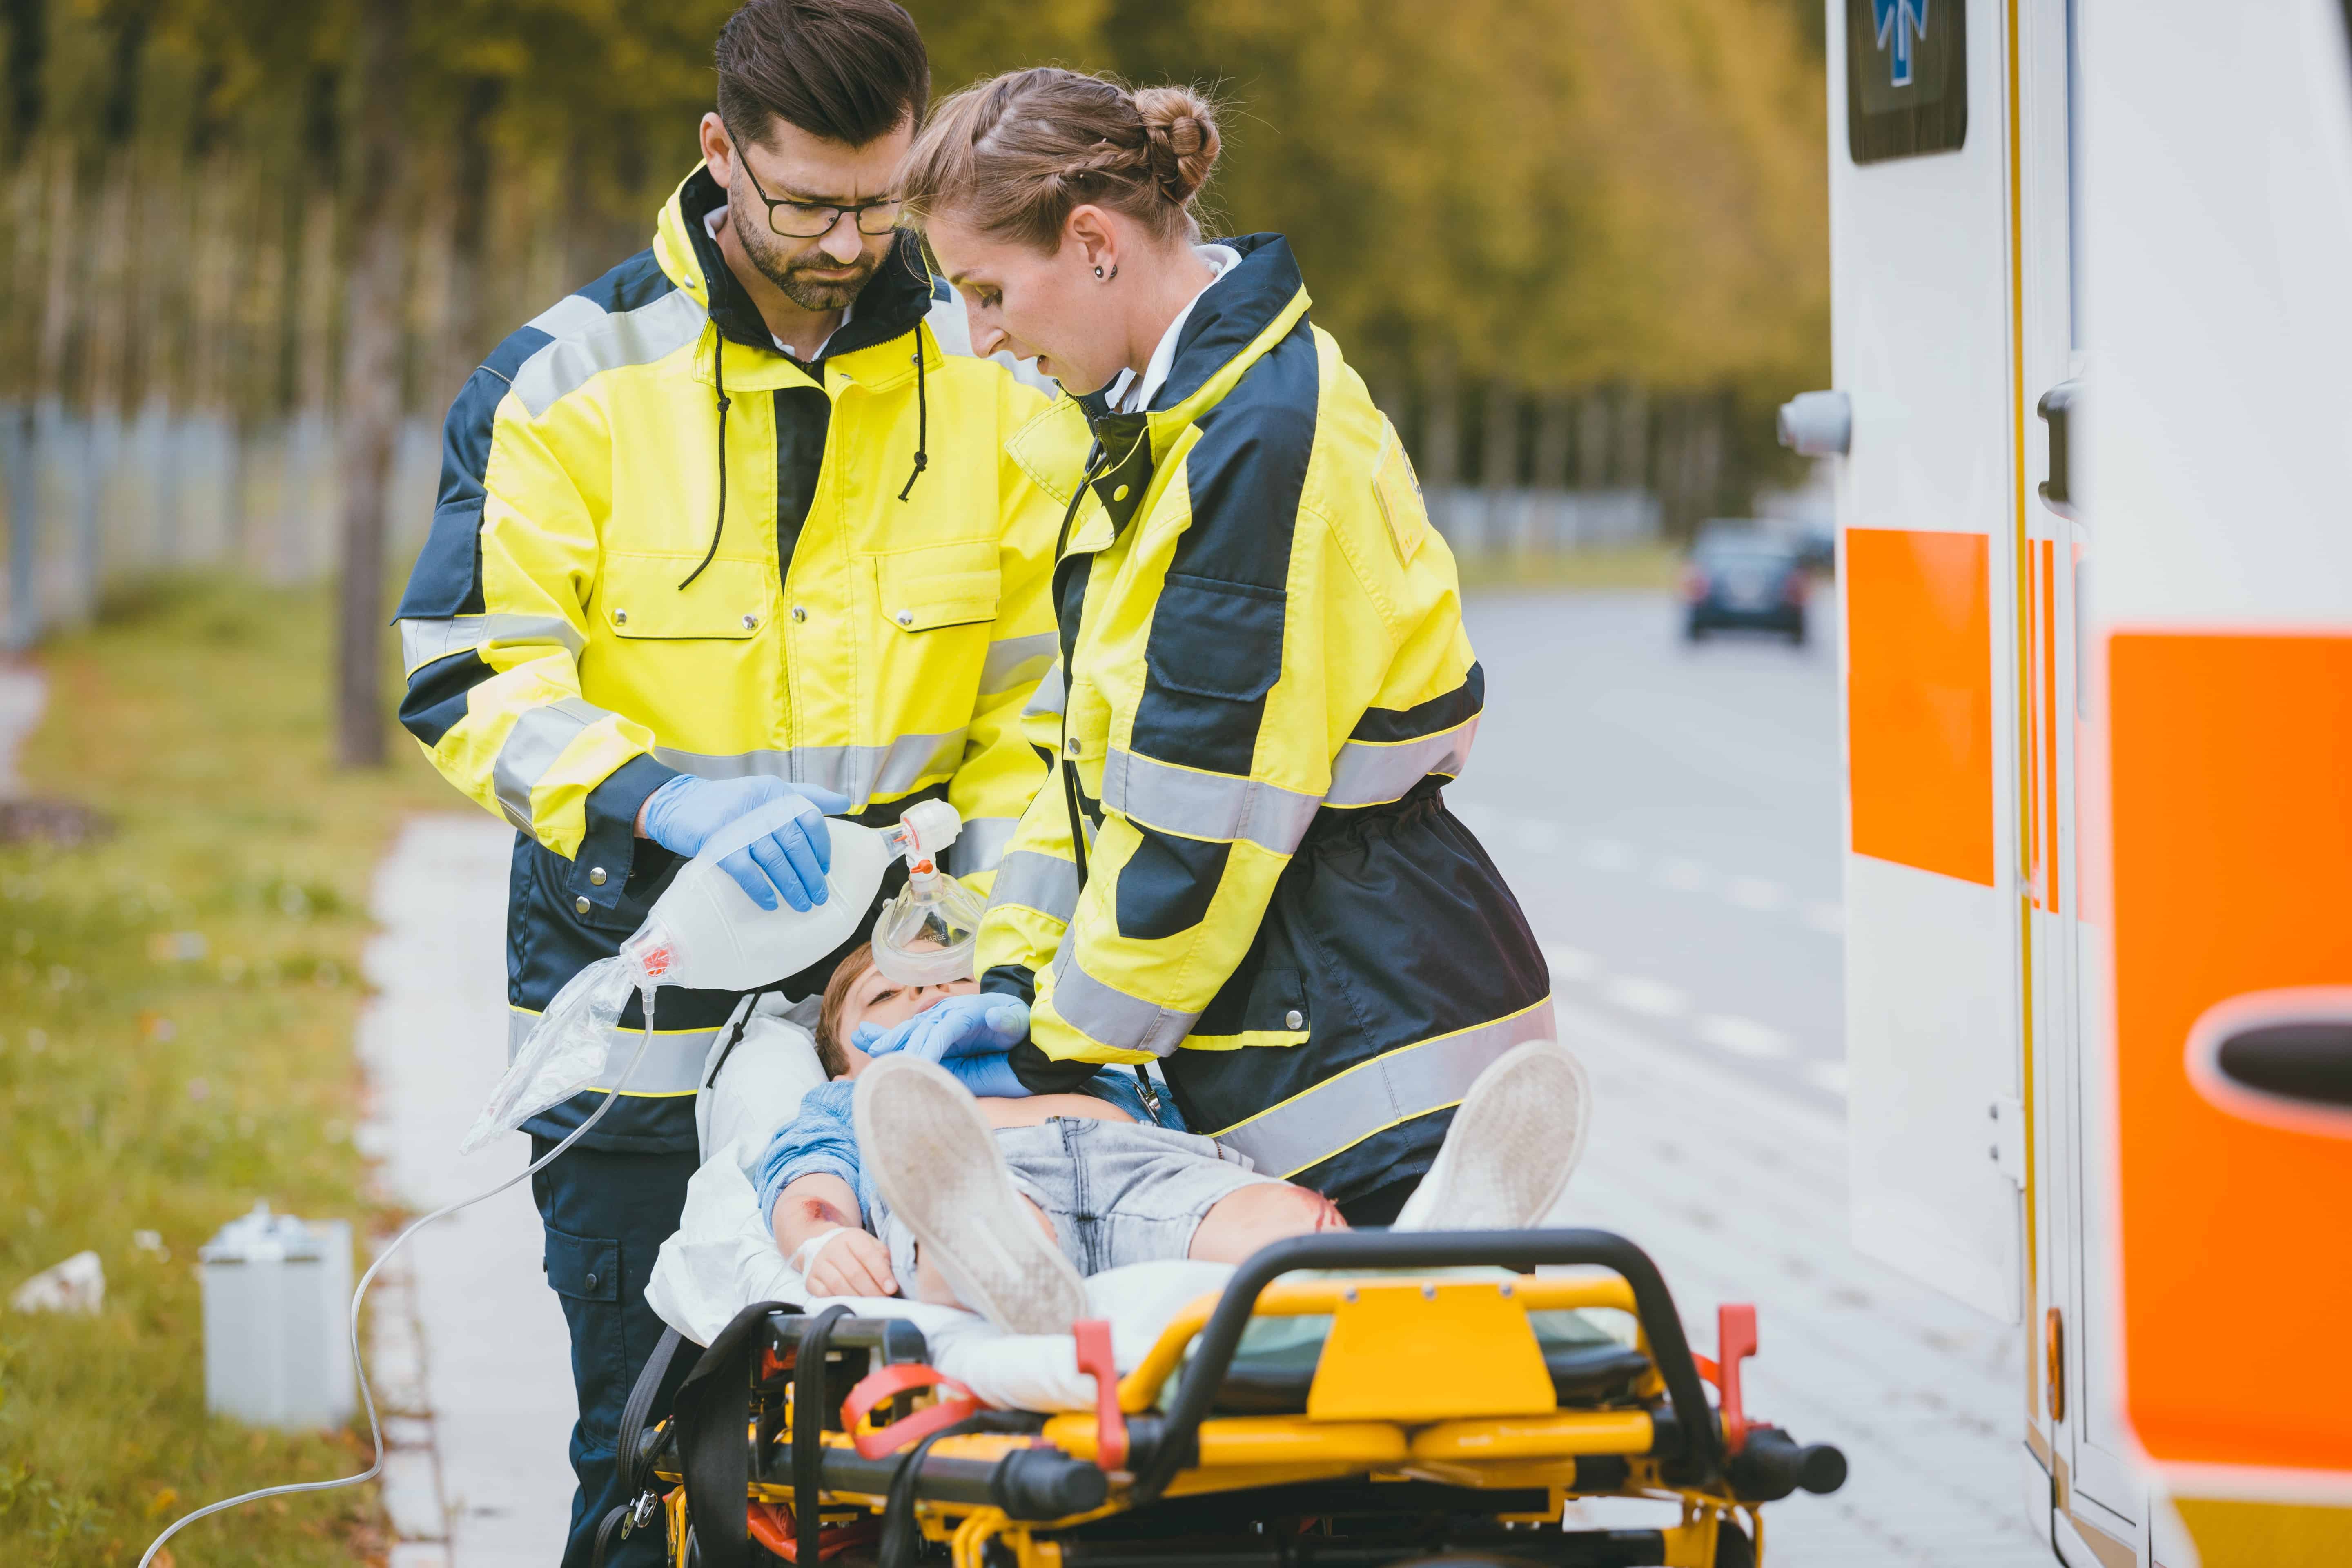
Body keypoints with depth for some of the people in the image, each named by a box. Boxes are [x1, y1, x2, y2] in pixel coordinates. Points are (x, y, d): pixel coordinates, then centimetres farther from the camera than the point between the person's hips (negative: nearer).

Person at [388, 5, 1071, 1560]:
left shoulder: (986, 377, 3)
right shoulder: (573, 377, -5)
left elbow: (1035, 699, 5)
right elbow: (472, 684, -8)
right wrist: (666, 800, -26)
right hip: (644, 1010, -2)